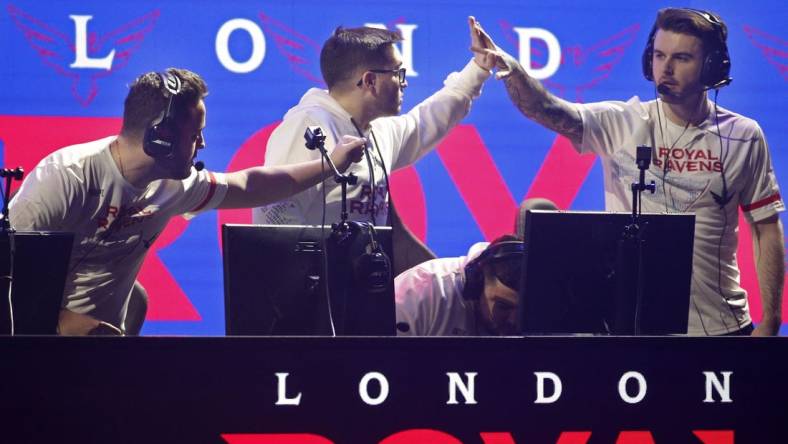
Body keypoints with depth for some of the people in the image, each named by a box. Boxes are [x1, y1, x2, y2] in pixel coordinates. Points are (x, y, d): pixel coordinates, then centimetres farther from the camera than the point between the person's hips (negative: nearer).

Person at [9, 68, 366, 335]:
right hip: (38, 331, -6)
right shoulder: (67, 176, -20)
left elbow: (250, 186, 16)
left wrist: (330, 164, 21)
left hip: (102, 332, 6)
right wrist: (59, 320, -28)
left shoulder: (174, 186, 1)